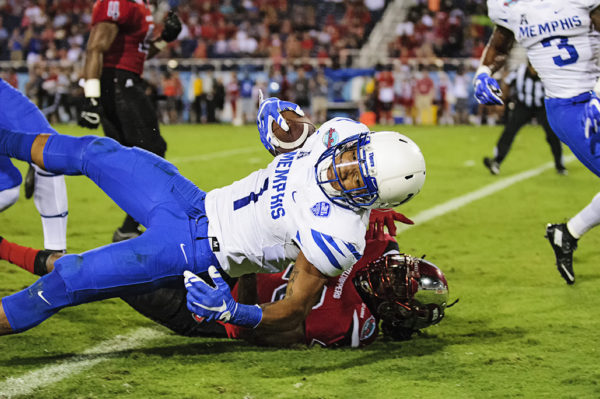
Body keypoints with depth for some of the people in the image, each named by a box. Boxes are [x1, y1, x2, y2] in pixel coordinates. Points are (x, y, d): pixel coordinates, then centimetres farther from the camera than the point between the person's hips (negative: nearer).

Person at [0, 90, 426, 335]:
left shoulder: (335, 235, -32)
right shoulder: (347, 131, -13)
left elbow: (292, 315, -24)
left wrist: (235, 312, -39)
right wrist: (281, 116, -4)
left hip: (195, 251, -7)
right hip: (200, 202, 7)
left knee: (69, 278, -9)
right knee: (96, 153, 12)